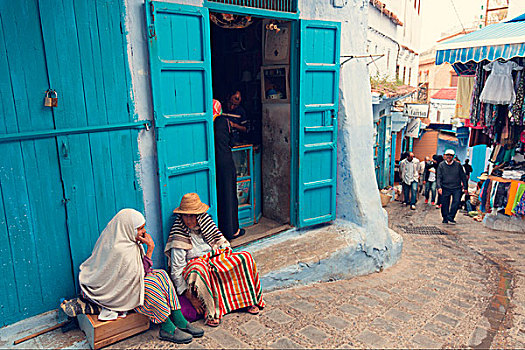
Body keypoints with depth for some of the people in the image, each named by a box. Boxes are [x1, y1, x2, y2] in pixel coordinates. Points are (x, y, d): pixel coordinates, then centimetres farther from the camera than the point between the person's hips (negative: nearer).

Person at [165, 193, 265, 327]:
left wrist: (231, 260, 3)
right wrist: (190, 297, -22)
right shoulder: (179, 238, -15)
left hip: (217, 259, 6)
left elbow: (222, 243, 16)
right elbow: (176, 271, -16)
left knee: (245, 257, -12)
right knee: (197, 270, -41)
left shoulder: (206, 223, 2)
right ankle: (211, 313, -28)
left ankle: (248, 300, -1)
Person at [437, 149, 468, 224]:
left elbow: (463, 177, 11)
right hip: (445, 188, 0)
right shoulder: (441, 165, 4)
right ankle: (445, 219, 18)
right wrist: (439, 187, -13)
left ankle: (450, 217, -5)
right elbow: (439, 177, 0)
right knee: (445, 204, 3)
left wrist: (465, 187, 9)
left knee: (456, 202, -15)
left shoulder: (458, 165, 5)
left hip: (457, 188, 0)